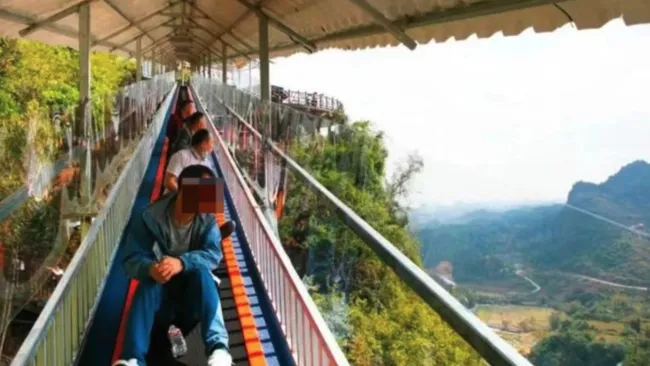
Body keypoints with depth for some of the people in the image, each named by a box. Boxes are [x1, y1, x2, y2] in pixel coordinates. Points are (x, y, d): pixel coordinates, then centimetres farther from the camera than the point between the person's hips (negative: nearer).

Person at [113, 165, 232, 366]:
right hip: (160, 291, 0)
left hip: (195, 290, 0)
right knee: (149, 282, -32)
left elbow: (213, 254, -21)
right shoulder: (150, 217, -14)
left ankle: (218, 347, -45)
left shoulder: (207, 218, -9)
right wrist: (150, 268, -41)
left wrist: (182, 263, -41)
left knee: (201, 271, -31)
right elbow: (132, 259, -17)